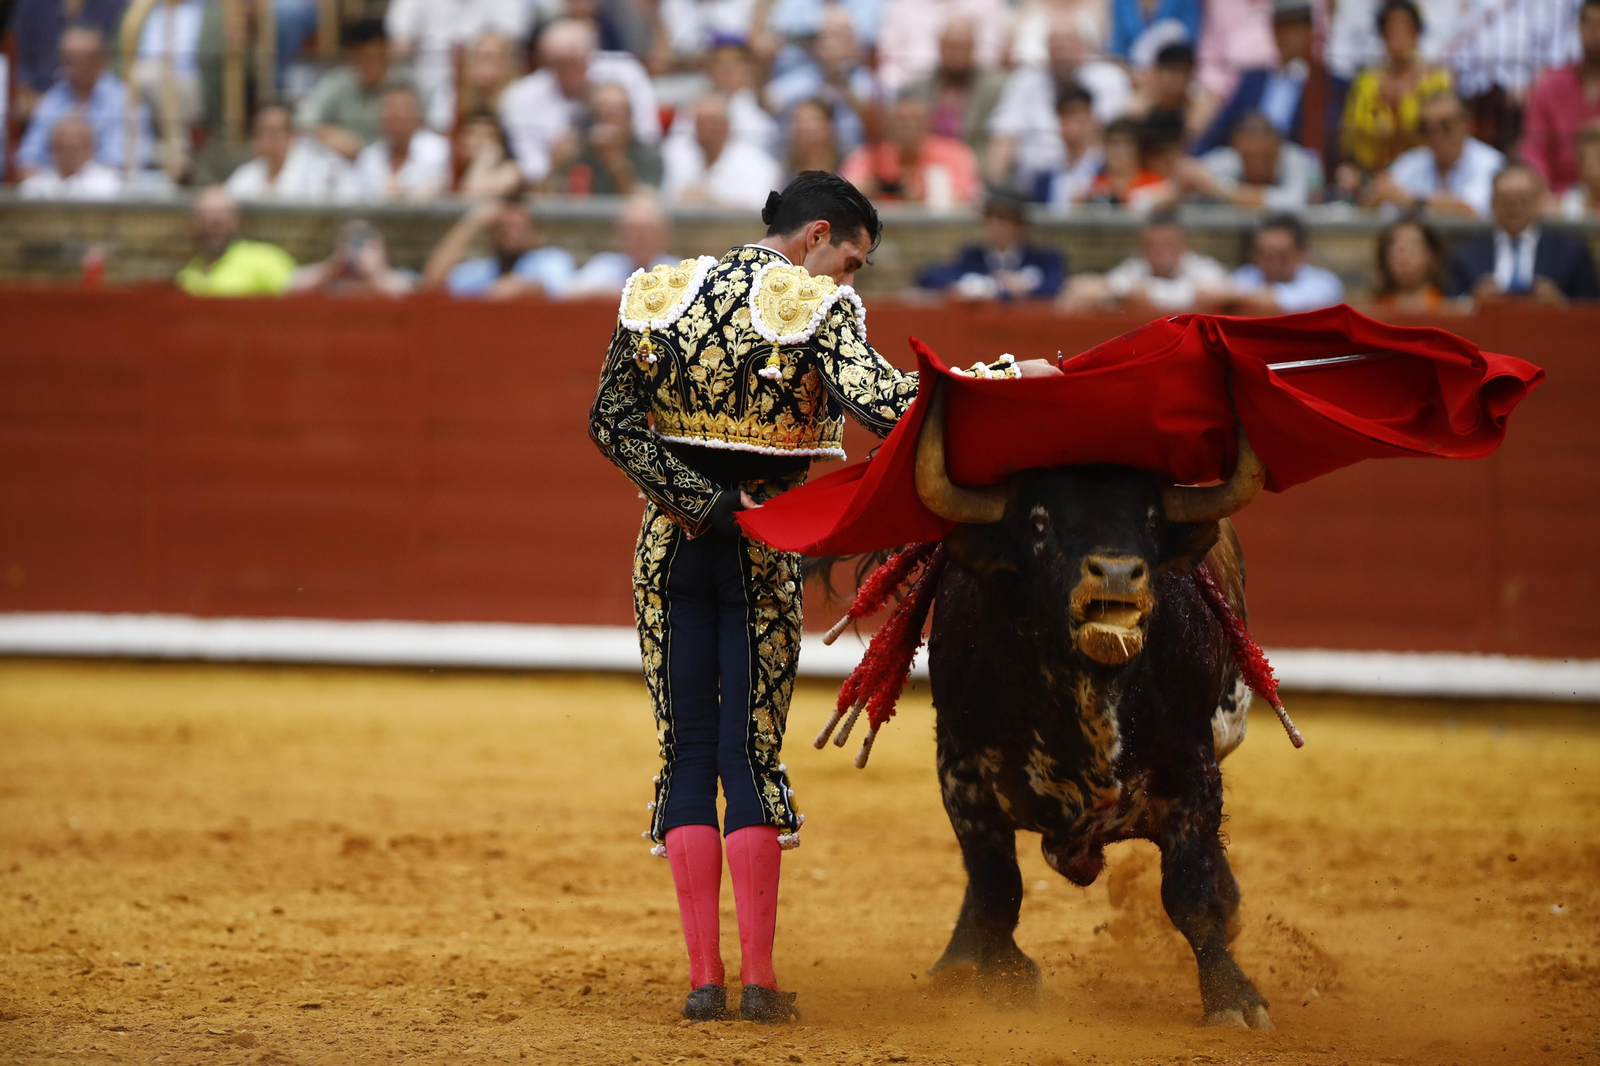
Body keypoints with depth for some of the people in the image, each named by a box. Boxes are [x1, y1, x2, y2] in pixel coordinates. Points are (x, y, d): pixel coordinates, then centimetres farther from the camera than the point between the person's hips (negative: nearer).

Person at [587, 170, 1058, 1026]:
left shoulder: (660, 295, 6)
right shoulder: (819, 308, -9)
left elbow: (610, 422, -2)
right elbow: (881, 402, -25)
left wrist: (707, 504, -7)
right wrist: (1005, 377, -19)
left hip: (671, 545, 3)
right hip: (763, 558, -3)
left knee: (687, 756, 7)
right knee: (752, 756, 3)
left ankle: (702, 978, 3)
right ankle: (758, 981, 1)